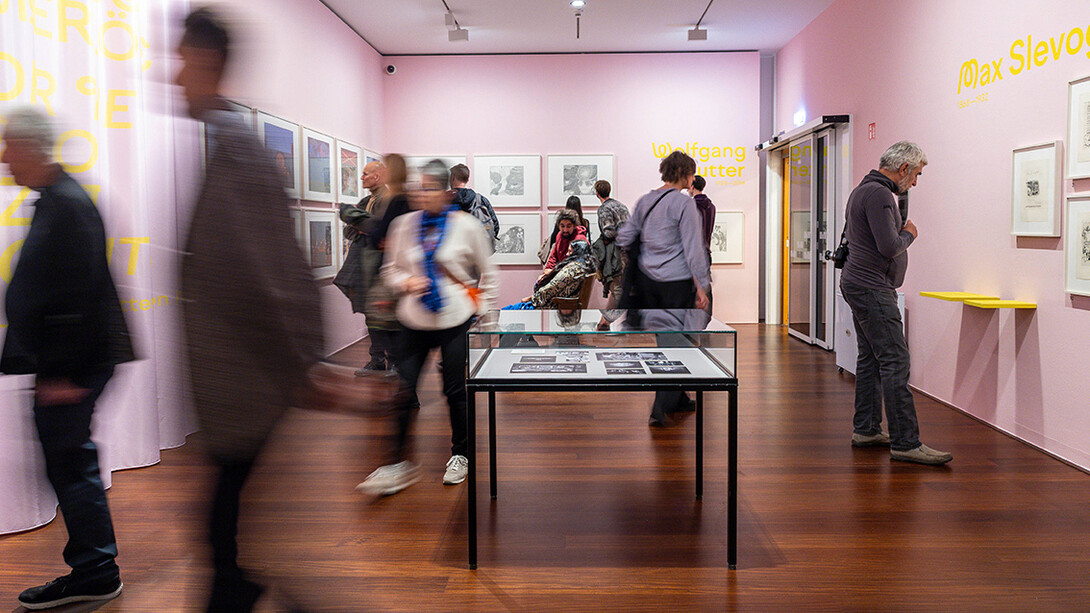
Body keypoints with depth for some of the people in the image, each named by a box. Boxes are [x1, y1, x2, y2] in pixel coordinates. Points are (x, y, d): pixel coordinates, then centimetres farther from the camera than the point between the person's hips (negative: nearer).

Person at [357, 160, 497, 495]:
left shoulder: (467, 225, -3)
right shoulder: (403, 225, 1)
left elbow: (486, 272, 6)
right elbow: (390, 269, 11)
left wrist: (483, 309, 4)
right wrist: (406, 283, -9)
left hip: (456, 320, -2)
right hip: (415, 320, 2)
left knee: (456, 389, 6)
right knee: (403, 389, -1)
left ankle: (460, 454, 27)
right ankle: (398, 463, 10)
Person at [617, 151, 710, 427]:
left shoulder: (644, 201, 8)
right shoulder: (684, 203, -13)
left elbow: (624, 238, 10)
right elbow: (693, 249, -14)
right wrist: (701, 287, -9)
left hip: (646, 279, 7)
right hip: (677, 281, -7)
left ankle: (678, 399, 29)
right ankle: (661, 408, -3)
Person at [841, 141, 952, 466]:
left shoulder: (863, 190, 18)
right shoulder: (879, 195, -16)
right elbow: (889, 247, -23)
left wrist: (900, 230, 14)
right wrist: (909, 234, -3)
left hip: (859, 285, 11)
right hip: (872, 289, -11)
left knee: (870, 359, 14)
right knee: (895, 362, -11)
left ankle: (866, 429, 20)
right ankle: (905, 442, -10)